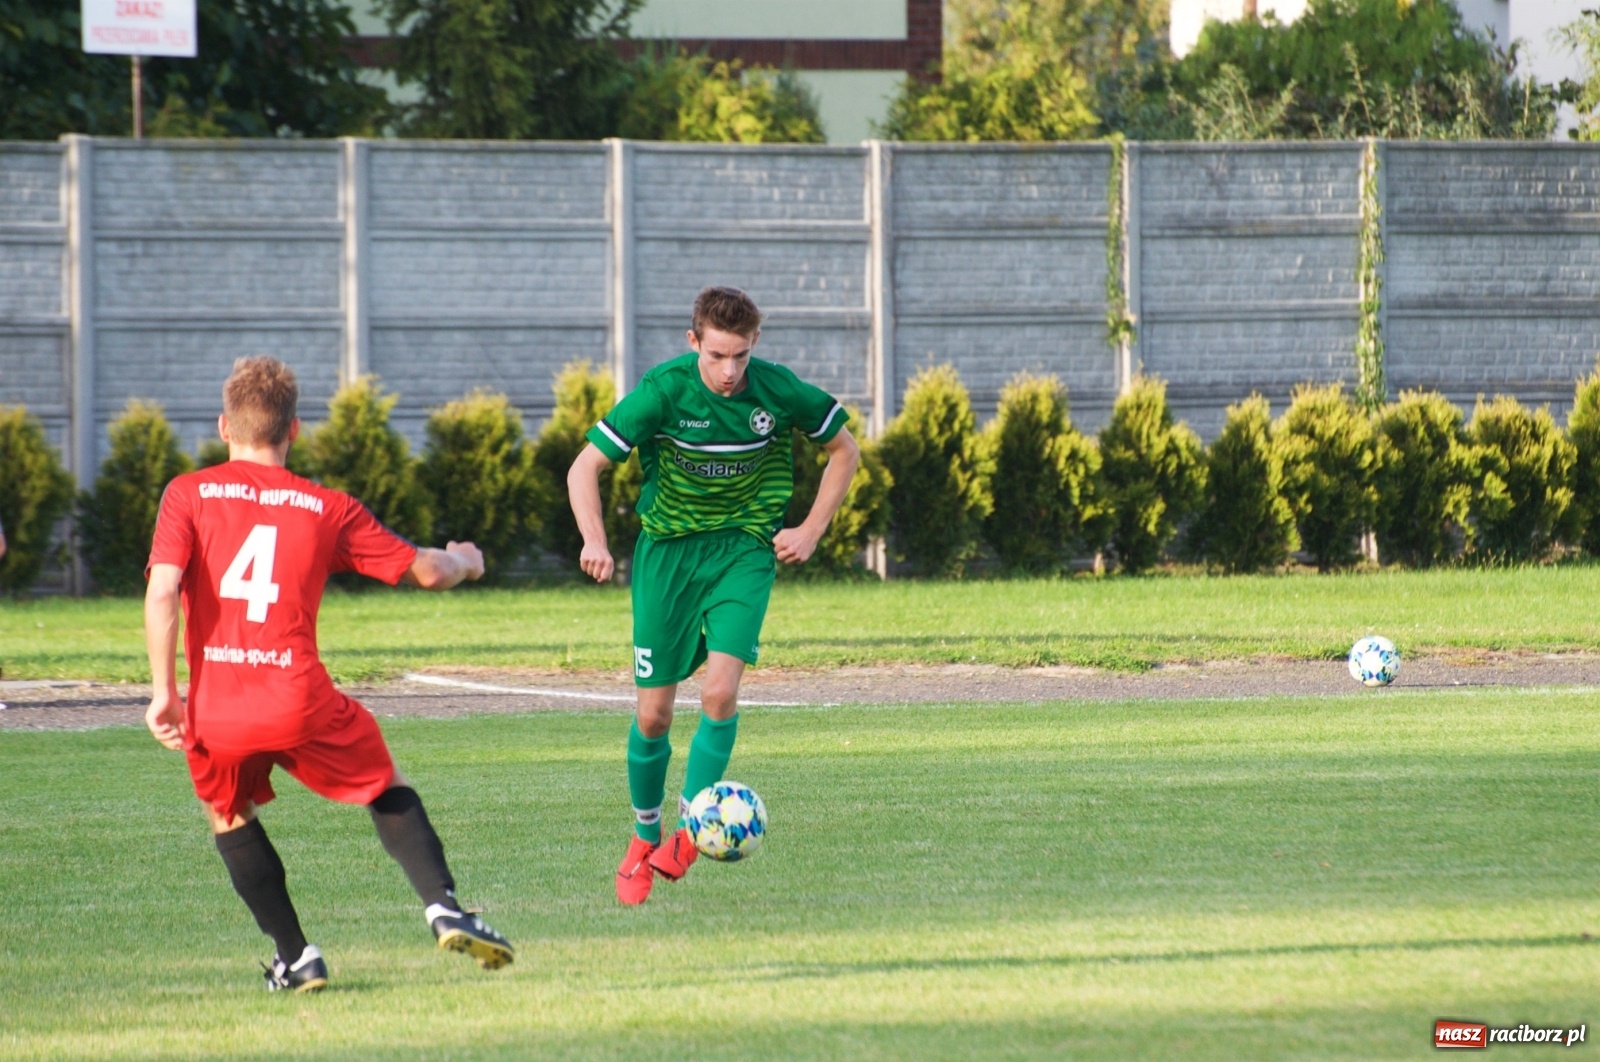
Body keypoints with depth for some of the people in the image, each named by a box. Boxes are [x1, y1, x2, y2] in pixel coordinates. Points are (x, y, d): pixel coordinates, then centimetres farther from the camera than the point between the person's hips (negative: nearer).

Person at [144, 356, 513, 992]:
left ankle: (295, 957, 19)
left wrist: (164, 693, -4)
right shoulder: (326, 508, 9)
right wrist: (463, 562, 36)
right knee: (386, 788, 22)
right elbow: (425, 571, 13)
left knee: (229, 815, 27)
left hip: (215, 712, 0)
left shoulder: (188, 495, 6)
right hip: (300, 702, 0)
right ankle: (443, 908, 2)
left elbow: (161, 590, -8)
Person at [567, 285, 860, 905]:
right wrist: (595, 542, -30)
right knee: (653, 713, 1)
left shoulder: (778, 391, -11)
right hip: (667, 551, 0)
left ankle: (690, 831, -6)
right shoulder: (664, 390, -16)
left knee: (720, 691, -20)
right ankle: (644, 841, 23)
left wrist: (812, 530, 0)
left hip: (744, 551, 0)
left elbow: (844, 450, 8)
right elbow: (584, 468, -14)